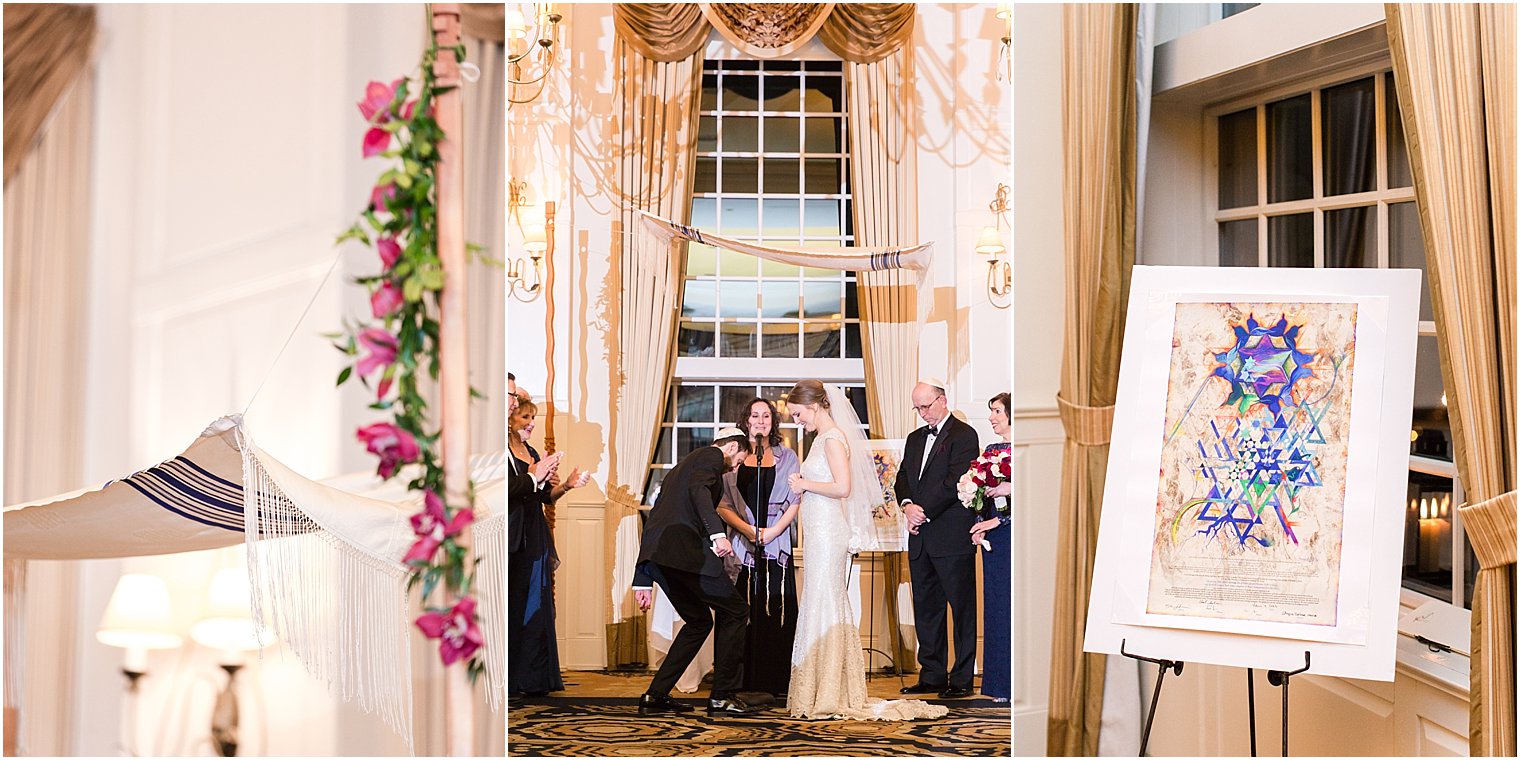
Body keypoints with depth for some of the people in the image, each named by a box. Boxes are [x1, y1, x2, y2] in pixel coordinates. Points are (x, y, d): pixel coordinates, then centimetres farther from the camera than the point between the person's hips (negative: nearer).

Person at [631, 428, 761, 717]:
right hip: (684, 548, -9)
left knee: (698, 622, 20)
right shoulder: (712, 456, 7)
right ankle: (723, 695, 4)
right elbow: (699, 489, -17)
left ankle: (655, 696, 15)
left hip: (655, 552, 9)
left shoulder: (682, 466, 33)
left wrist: (643, 581, 27)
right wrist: (718, 533, -27)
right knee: (735, 611, 4)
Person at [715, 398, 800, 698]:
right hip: (742, 545, 0)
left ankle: (776, 683, 2)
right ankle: (744, 683, 1)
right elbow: (722, 505, 3)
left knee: (777, 613, -3)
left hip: (777, 545, 0)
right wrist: (749, 530, -10)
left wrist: (772, 531, -9)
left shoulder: (786, 457, 10)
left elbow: (796, 501, 4)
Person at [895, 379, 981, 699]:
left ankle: (962, 679, 4)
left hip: (952, 538, -7)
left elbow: (955, 481, -14)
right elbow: (903, 477, 14)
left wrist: (925, 513, -13)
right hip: (920, 540, 8)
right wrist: (908, 505, -6)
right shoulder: (915, 438, 19)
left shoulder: (963, 435, -5)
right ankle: (932, 676, 18)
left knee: (962, 609, 0)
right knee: (926, 609, 11)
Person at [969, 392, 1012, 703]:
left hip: (1014, 534, -6)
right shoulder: (990, 451, 14)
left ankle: (1018, 682, 2)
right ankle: (1000, 682, 14)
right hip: (993, 537, 6)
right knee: (996, 605, 7)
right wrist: (980, 525, 0)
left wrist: (998, 520, -15)